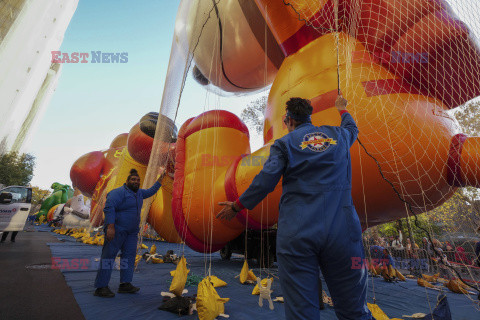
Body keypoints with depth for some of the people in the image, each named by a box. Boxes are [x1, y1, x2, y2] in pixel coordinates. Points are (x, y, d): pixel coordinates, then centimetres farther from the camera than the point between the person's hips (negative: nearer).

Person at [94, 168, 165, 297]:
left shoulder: (138, 193, 14)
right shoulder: (119, 192, -12)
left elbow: (151, 191, 29)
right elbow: (109, 208, -22)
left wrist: (160, 179, 26)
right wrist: (110, 227, -29)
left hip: (132, 232, 9)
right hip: (117, 229, -8)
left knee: (130, 255, 7)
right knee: (109, 256, -4)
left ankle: (125, 284, 13)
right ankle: (101, 287, 3)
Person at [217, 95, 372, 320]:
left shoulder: (284, 143, 4)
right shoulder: (338, 135, 15)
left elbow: (265, 182, -4)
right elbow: (352, 128, 39)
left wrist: (236, 206, 8)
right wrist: (342, 109, 59)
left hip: (296, 235, -3)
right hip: (342, 231, 3)